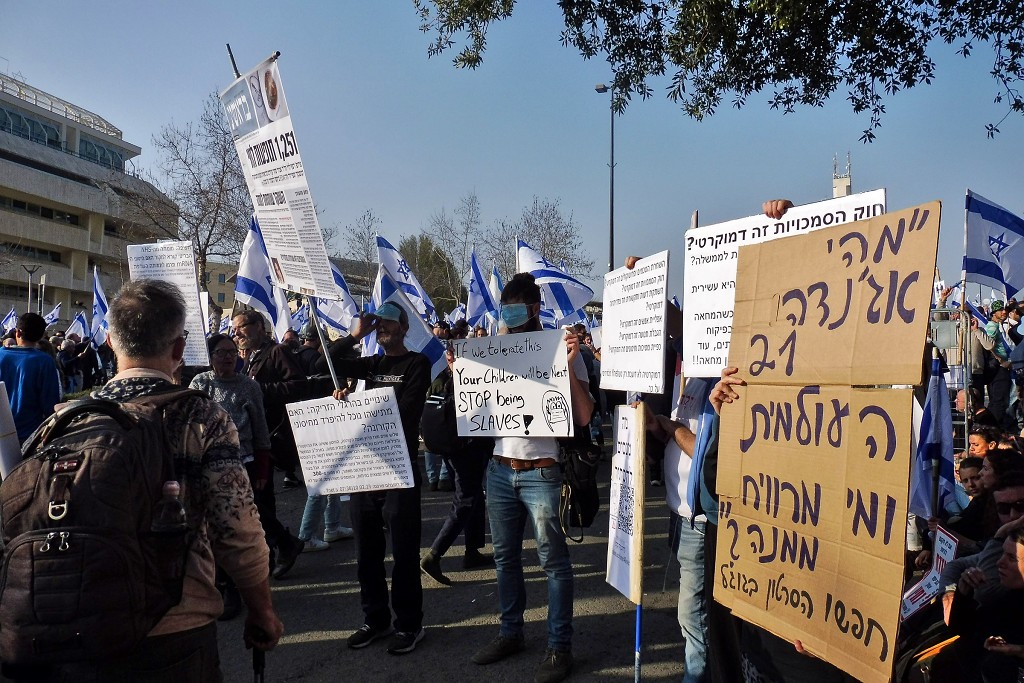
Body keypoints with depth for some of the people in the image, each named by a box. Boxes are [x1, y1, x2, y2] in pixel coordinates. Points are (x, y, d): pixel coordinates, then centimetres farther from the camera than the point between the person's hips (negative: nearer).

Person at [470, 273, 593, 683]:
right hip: (499, 470, 5)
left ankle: (560, 646, 15)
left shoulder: (562, 350, -6)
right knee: (505, 557, 15)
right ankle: (511, 633, 30)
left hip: (542, 473, -5)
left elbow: (582, 418, -10)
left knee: (553, 561, 3)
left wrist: (569, 365, -19)